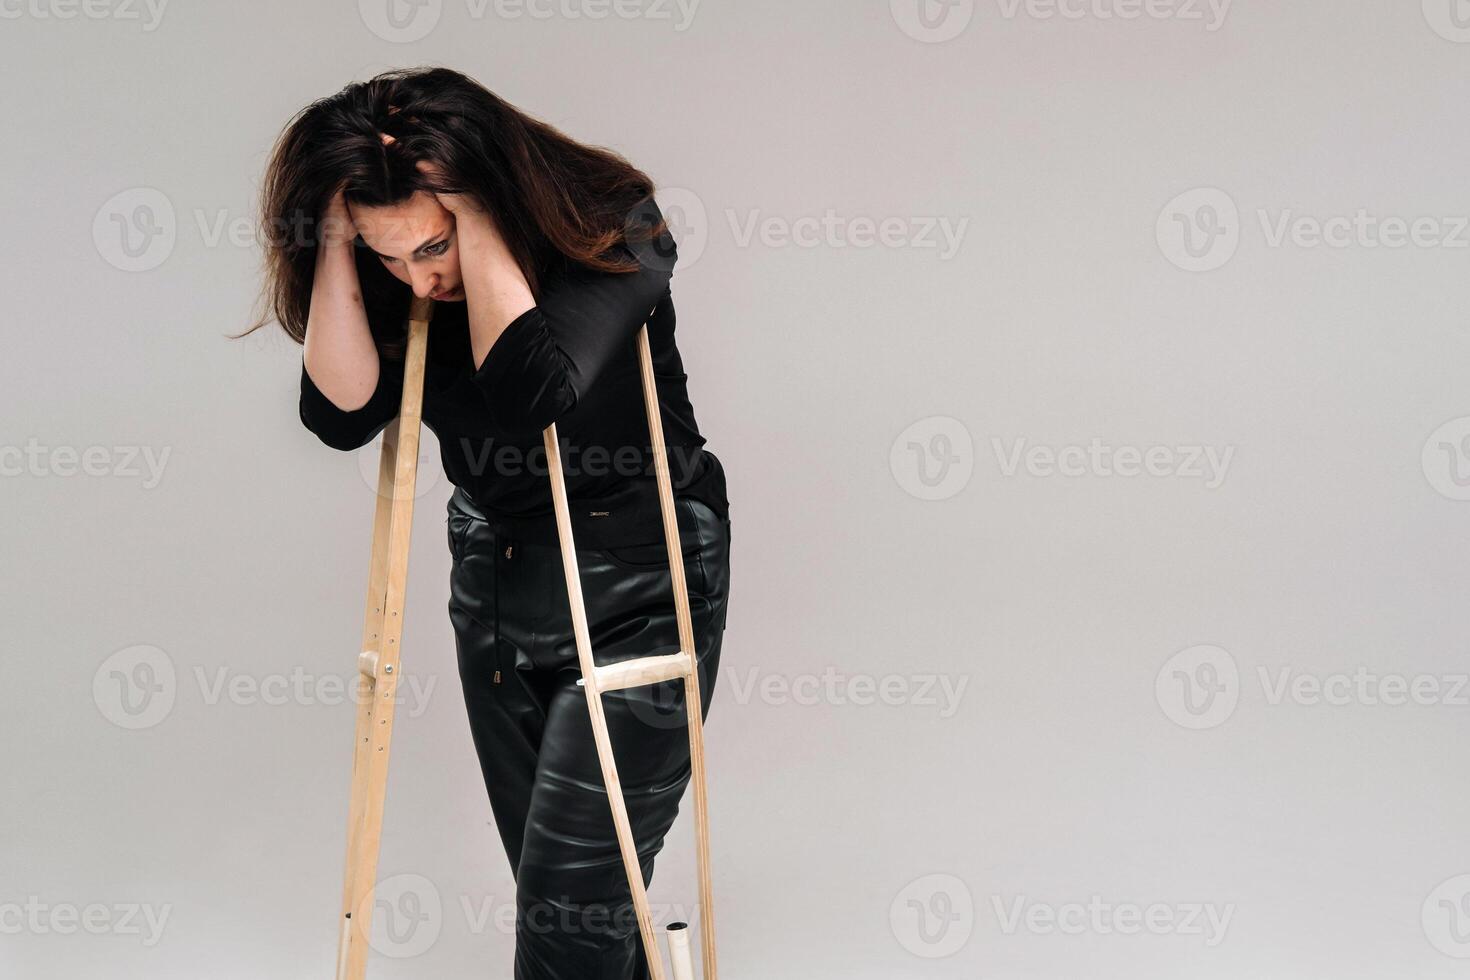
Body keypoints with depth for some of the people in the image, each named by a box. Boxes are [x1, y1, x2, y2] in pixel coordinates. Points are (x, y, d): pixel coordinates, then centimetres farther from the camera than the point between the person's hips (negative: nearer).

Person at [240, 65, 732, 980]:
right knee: (545, 879, 16)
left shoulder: (613, 227, -22)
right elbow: (343, 412, -20)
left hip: (635, 593, -6)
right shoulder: (397, 271, -7)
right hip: (493, 582, 6)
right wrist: (338, 240, -26)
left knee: (572, 904, -4)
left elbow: (536, 390, -36)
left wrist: (470, 214, -33)